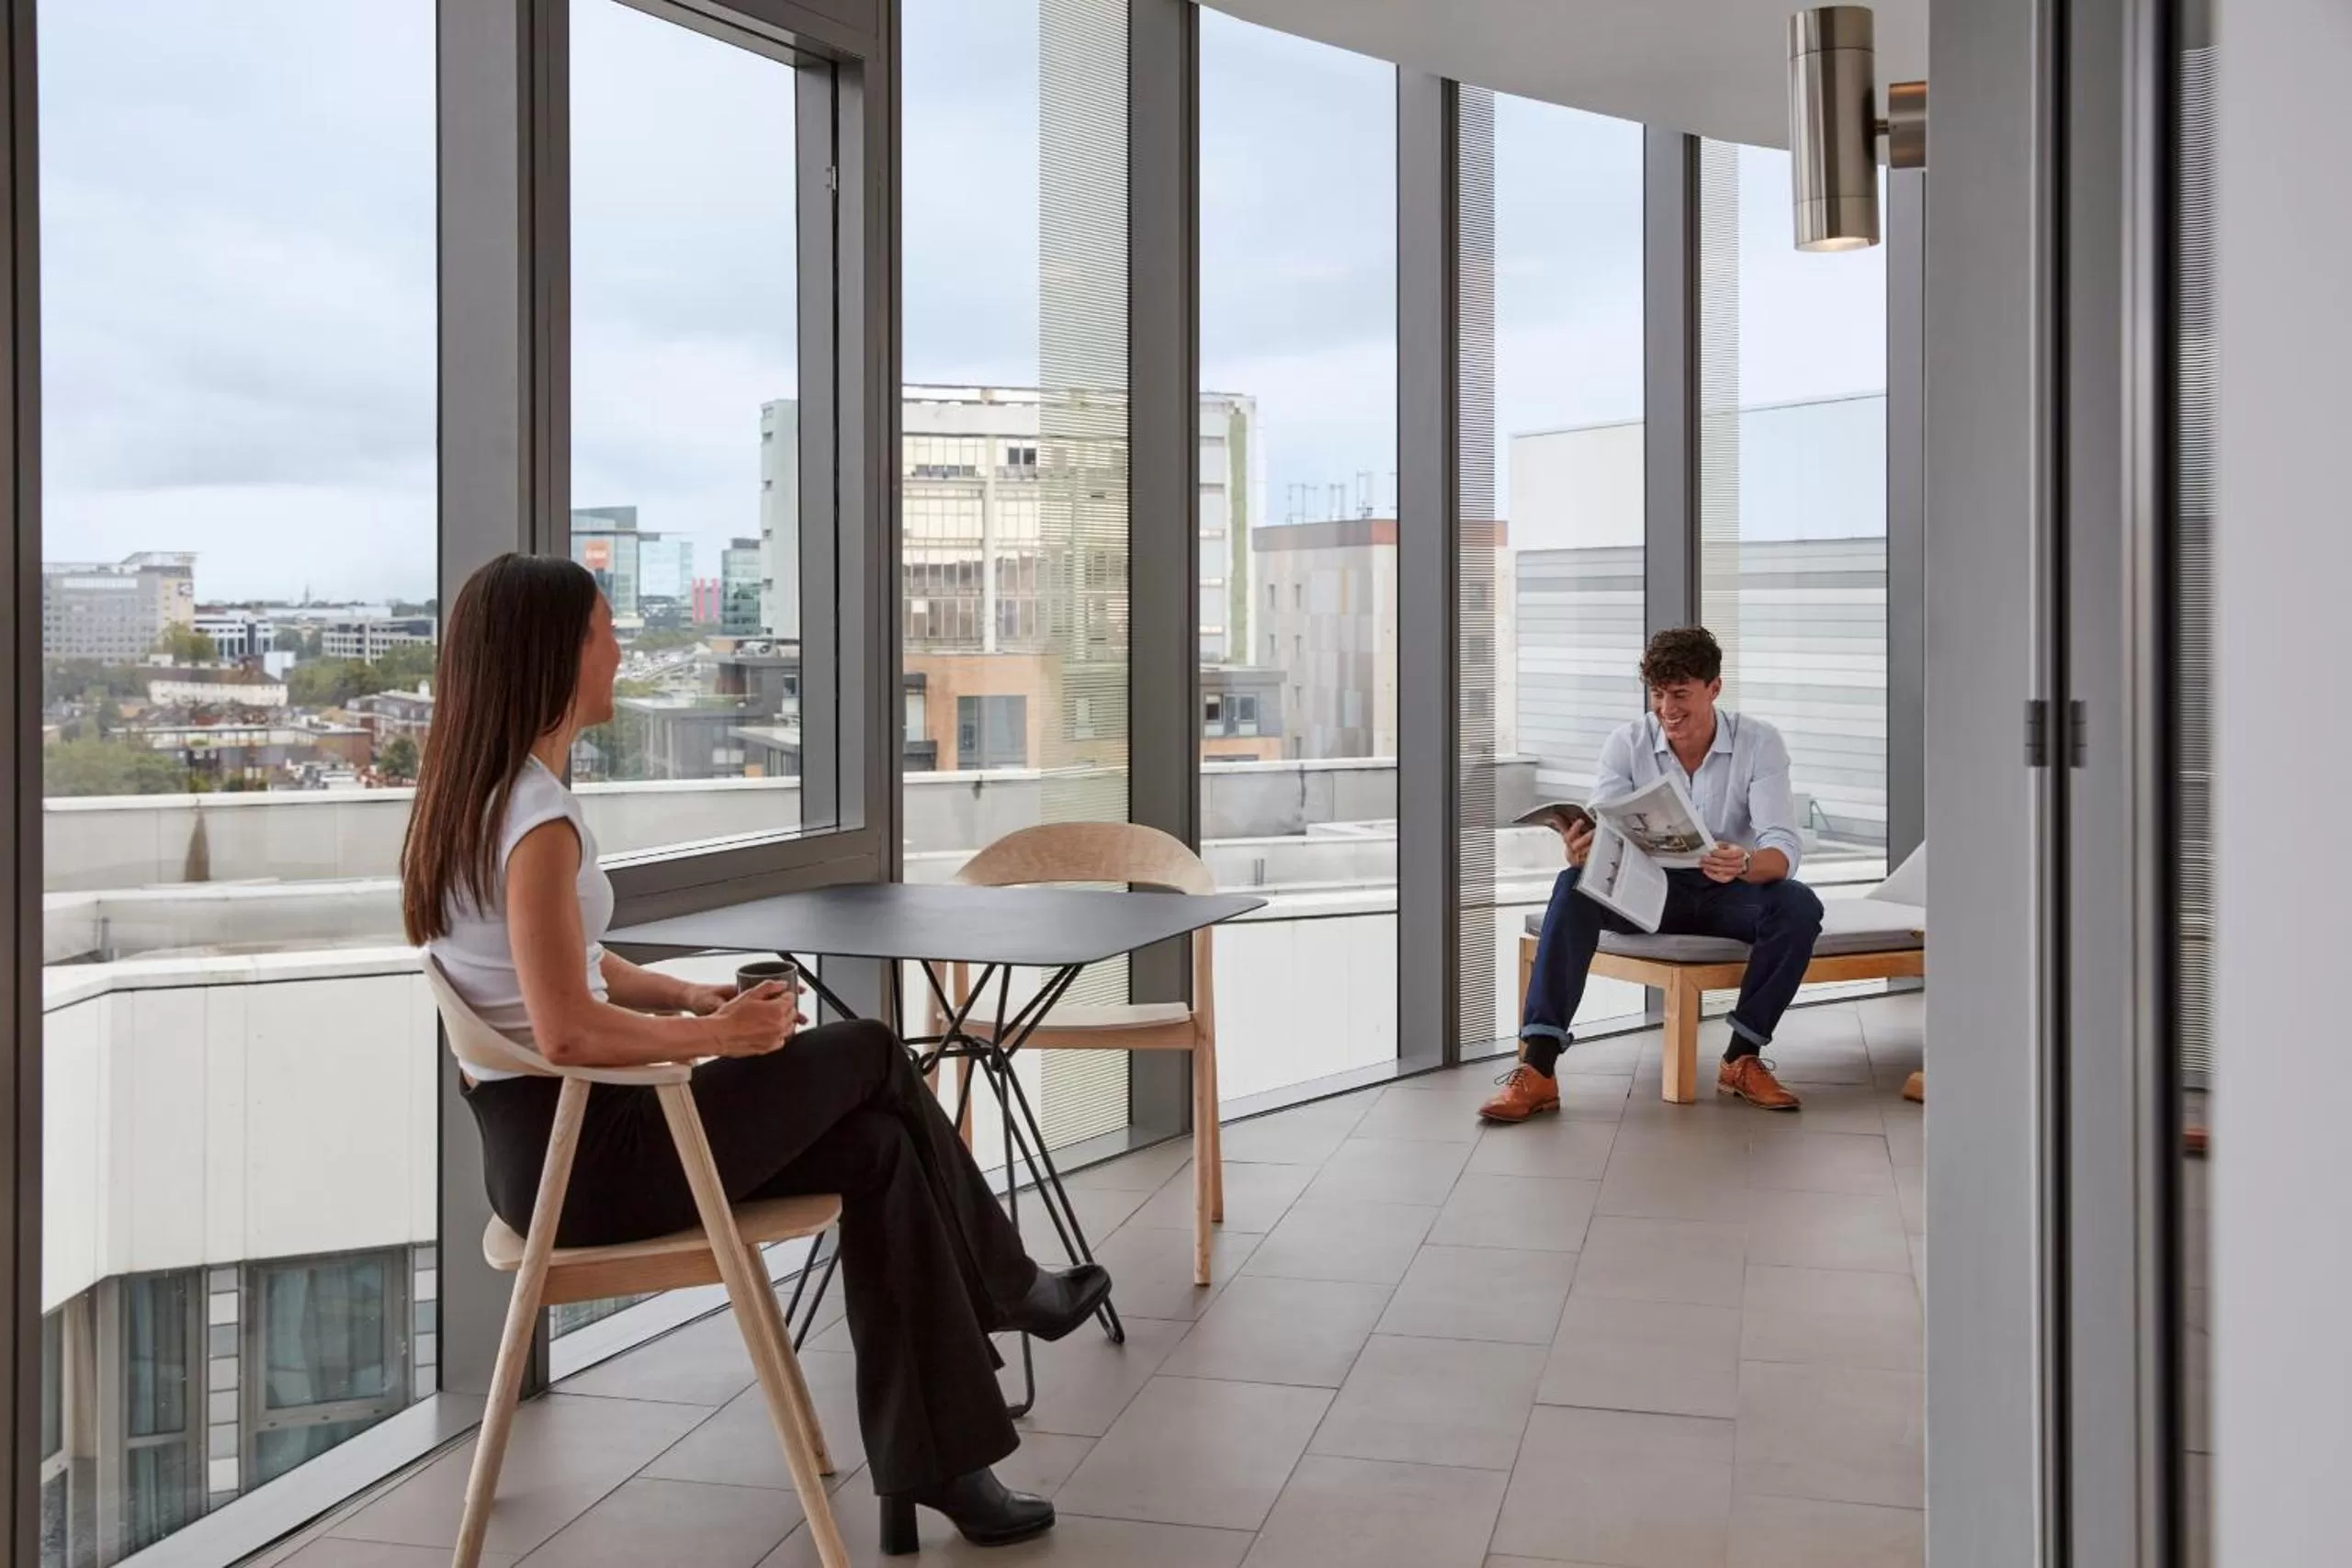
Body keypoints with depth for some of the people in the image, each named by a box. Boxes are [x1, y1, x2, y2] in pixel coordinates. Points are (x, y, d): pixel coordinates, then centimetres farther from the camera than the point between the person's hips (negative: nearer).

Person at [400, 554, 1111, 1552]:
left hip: (540, 1140, 9)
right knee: (873, 1057, 3)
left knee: (879, 1146, 5)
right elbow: (568, 1033, -28)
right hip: (582, 1153, -9)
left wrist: (691, 997, 6)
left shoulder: (475, 793, 11)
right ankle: (1009, 1288, 26)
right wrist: (720, 1035, -14)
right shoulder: (538, 818, -22)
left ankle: (930, 1468, 11)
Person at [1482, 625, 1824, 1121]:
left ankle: (1743, 1059, -17)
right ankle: (1537, 1067, -36)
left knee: (1799, 905, -32)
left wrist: (1745, 865, -46)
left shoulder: (1759, 742, -11)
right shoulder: (1628, 744, -7)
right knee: (1575, 885, -30)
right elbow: (1599, 837, -15)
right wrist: (1581, 852, -42)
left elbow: (1785, 847, -21)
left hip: (1729, 893, 0)